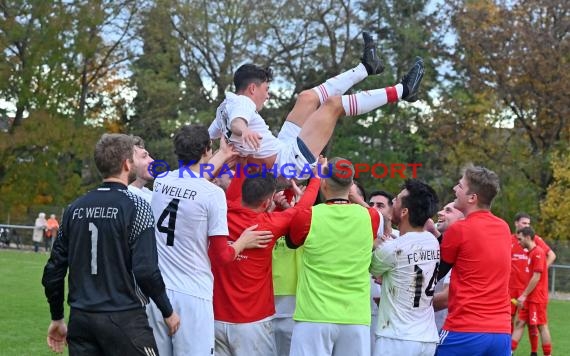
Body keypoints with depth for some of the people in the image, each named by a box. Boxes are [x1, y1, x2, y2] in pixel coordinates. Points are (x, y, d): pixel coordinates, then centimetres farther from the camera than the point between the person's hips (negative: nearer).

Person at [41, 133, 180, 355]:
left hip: (81, 320, 6)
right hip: (124, 319, -5)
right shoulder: (134, 206, -9)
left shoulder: (75, 209, 7)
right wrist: (168, 312, -2)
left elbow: (54, 269, 9)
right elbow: (145, 270, -16)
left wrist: (57, 318, 20)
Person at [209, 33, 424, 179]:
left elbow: (209, 137, 20)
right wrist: (244, 131, -62)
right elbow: (236, 123, -41)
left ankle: (366, 67, 26)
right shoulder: (242, 103, -19)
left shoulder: (225, 106, 8)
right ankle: (401, 91, 2)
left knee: (307, 98, 15)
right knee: (333, 104, -7)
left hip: (280, 153, 10)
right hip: (290, 161, -10)